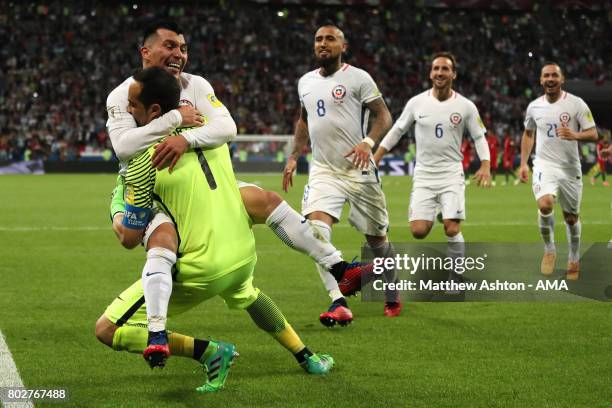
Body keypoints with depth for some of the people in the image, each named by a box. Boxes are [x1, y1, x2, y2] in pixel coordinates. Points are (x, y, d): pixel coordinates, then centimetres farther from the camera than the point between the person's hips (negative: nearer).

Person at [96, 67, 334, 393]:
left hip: (198, 270, -7)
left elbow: (131, 239, -9)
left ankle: (210, 352, -5)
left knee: (108, 331, -1)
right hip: (244, 253, 7)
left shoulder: (143, 159, -16)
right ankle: (308, 359, 46)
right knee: (248, 295, 43)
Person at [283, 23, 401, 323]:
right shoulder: (305, 82, 12)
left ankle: (392, 296, 34)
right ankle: (339, 304, -25)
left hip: (358, 169, -4)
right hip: (323, 170, 4)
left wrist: (368, 143, -22)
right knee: (316, 228, -21)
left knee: (377, 238, 7)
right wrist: (293, 157, 19)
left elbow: (383, 115, -5)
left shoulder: (358, 78, -5)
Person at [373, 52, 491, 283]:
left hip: (451, 175, -1)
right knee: (418, 230, -12)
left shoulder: (466, 106, -1)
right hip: (423, 175, 1)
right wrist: (375, 158, 8)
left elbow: (479, 137, 7)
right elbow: (396, 131, 11)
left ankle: (456, 280, 4)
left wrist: (485, 166, -7)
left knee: (452, 228, -14)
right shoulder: (417, 102, 1)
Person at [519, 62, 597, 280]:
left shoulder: (576, 104, -6)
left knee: (571, 217, 9)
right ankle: (549, 250, -4)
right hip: (544, 165, 0)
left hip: (570, 168, 0)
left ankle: (574, 259, 32)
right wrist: (523, 163, 12)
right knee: (545, 205, -26)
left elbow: (593, 134, -6)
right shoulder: (534, 106, 4)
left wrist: (574, 135, -27)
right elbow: (528, 134, 20)